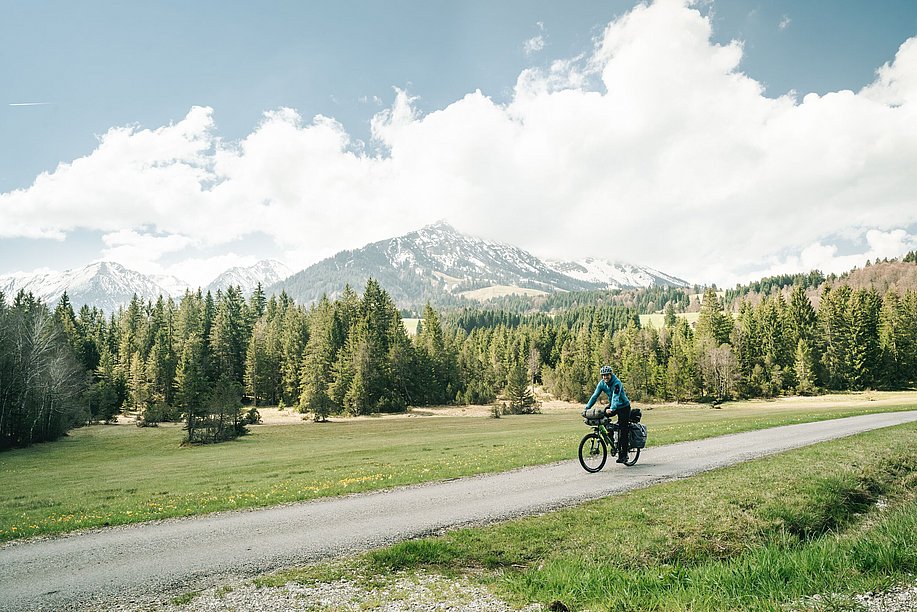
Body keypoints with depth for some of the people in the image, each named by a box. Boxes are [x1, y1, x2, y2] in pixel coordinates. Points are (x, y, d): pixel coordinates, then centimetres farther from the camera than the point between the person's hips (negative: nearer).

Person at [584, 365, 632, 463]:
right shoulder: (602, 383, -8)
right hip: (612, 406, 6)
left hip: (623, 407, -6)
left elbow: (615, 397, -38)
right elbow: (595, 396, -11)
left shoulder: (617, 383, -26)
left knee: (623, 431, -9)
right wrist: (587, 408, -21)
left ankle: (623, 455, -3)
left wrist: (612, 409, -54)